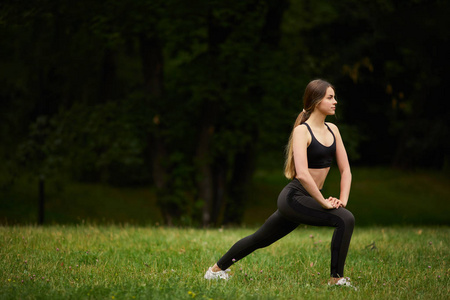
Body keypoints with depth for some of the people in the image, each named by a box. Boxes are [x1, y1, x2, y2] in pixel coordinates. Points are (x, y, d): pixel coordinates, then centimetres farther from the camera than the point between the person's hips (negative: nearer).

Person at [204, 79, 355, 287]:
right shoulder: (302, 131, -15)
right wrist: (324, 202, -23)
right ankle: (336, 279, -16)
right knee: (345, 219, -24)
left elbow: (345, 170, 11)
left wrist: (343, 199, -4)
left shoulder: (333, 130, 9)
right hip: (294, 197, -8)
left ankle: (217, 269, 35)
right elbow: (302, 174, -26)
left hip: (310, 198, 8)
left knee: (260, 239, 20)